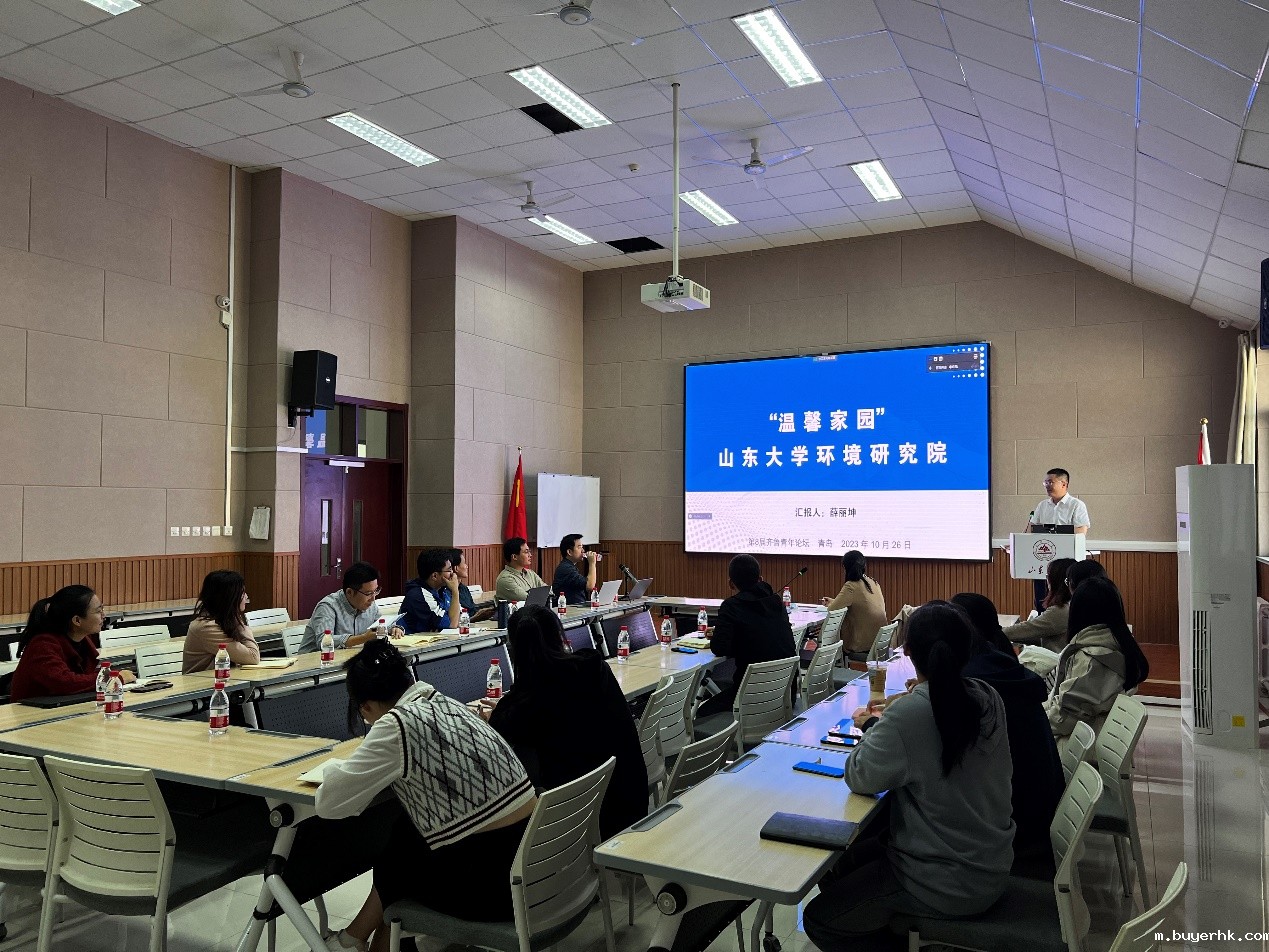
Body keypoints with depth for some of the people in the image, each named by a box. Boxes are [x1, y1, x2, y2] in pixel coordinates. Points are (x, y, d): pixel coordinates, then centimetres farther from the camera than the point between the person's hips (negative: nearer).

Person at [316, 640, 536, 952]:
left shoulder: (397, 724, -13)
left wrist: (334, 768, 10)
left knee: (390, 868, 22)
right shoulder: (448, 704, 8)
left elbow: (330, 803, -8)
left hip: (491, 881, -6)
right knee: (404, 836, 23)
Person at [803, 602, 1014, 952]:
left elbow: (860, 777, -18)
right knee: (840, 865, 20)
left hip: (948, 885, -7)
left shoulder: (909, 713, -28)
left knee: (819, 919, 8)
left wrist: (871, 728, -3)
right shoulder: (989, 699, -7)